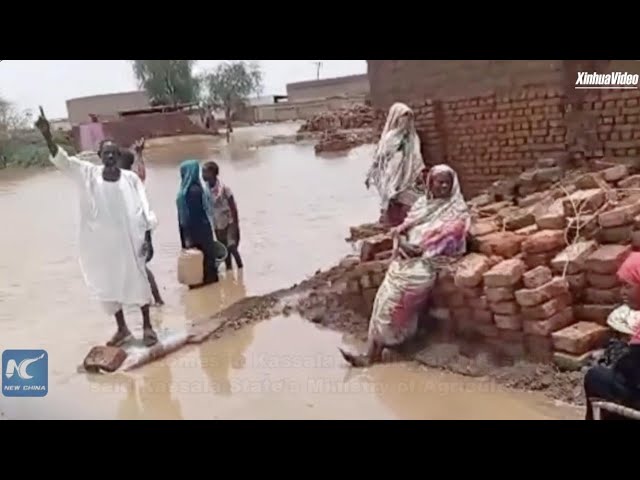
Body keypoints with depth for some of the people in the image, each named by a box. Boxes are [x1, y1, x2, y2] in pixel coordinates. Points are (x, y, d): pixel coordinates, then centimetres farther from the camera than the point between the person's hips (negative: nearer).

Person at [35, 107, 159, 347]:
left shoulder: (131, 178, -6)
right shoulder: (88, 174, -3)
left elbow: (143, 207, -6)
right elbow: (61, 161, -14)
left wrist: (146, 235, -15)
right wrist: (47, 136, -30)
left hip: (127, 239, -2)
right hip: (99, 241, 2)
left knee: (137, 279, 6)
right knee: (106, 284, 12)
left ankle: (147, 326, 23)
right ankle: (122, 328, 30)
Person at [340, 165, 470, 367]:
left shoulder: (457, 210, 4)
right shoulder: (422, 203, 20)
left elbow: (448, 239, -9)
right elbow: (403, 228, 15)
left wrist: (420, 249, -15)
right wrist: (402, 243, -7)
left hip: (430, 260, -5)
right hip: (408, 255, 5)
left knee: (396, 292, -25)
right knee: (386, 292, -20)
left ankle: (374, 352, -18)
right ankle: (372, 351, -23)